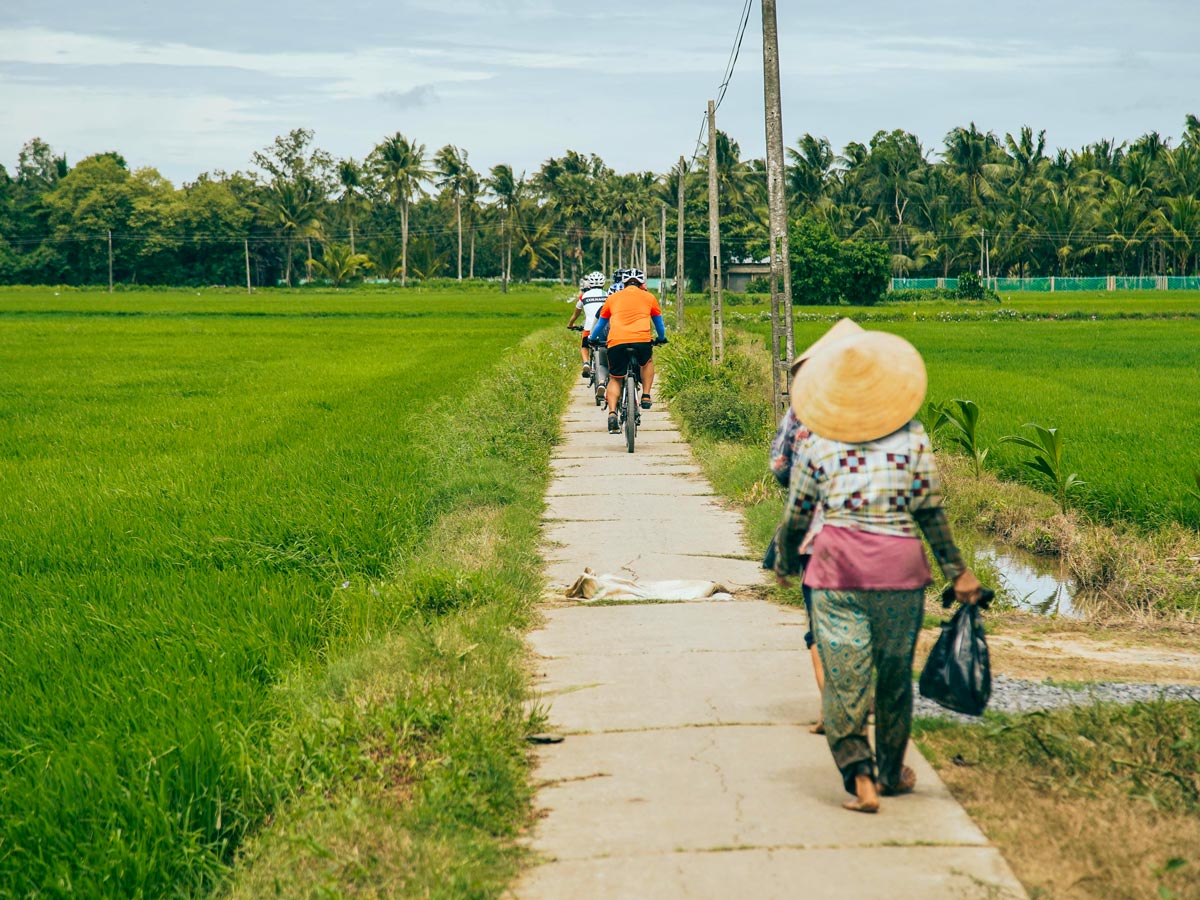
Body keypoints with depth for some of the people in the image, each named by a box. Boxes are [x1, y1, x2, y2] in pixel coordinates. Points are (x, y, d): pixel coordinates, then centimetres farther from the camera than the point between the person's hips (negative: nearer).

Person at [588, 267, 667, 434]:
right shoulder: (649, 297, 21)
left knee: (615, 379, 13)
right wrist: (662, 338, 55)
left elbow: (600, 323, 35)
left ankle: (612, 413, -7)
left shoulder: (612, 298, 23)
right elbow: (658, 322, 36)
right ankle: (646, 396, 19)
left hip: (616, 342, 0)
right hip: (642, 341, 0)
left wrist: (592, 339, 53)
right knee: (647, 362, 32)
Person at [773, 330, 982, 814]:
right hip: (899, 563, 1)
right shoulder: (913, 436, 0)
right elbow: (929, 510, 0)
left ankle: (858, 773, -12)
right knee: (894, 671, 14)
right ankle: (891, 771, 27)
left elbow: (797, 512, 7)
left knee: (844, 672, 1)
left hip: (837, 561, -1)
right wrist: (957, 570, 6)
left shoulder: (815, 439, 1)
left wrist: (785, 561, 24)